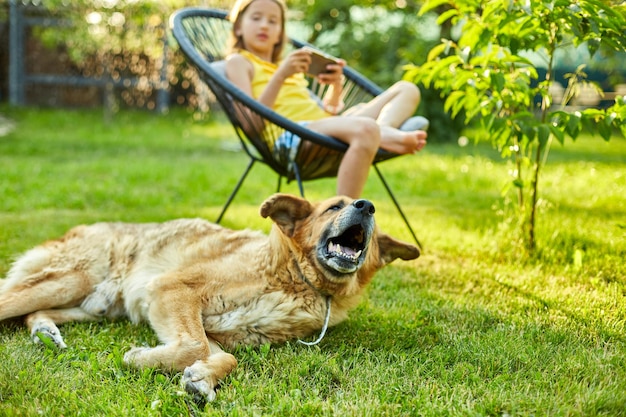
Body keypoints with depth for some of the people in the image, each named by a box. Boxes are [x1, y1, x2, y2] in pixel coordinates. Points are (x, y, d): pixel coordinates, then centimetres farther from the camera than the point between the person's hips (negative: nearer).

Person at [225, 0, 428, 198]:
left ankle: (384, 131, -27)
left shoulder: (283, 66, 33)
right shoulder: (238, 61, 12)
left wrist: (336, 84, 4)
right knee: (366, 129, -37)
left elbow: (328, 111, 25)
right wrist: (281, 76, -15)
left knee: (407, 89, 6)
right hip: (290, 136, -8)